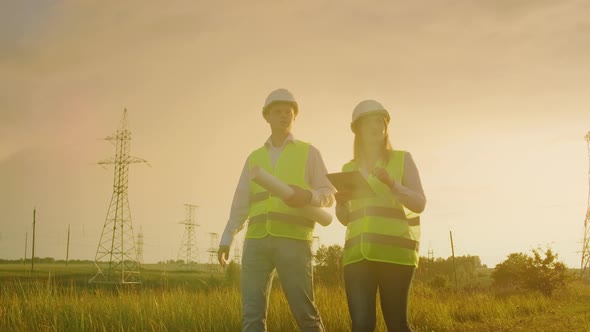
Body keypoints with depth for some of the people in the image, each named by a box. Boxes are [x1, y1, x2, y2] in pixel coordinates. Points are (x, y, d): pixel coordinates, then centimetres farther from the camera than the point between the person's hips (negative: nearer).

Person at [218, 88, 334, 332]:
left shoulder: (308, 152, 12)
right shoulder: (254, 158, 21)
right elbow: (241, 203, 19)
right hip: (256, 241, 3)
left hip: (294, 240, -3)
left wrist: (308, 196, -17)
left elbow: (328, 194, 5)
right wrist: (226, 239, 9)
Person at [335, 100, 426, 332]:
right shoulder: (349, 169, 19)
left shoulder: (402, 159, 10)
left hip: (394, 250, -3)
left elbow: (419, 204, 0)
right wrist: (340, 202, -1)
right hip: (358, 253, 3)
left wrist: (391, 184, -15)